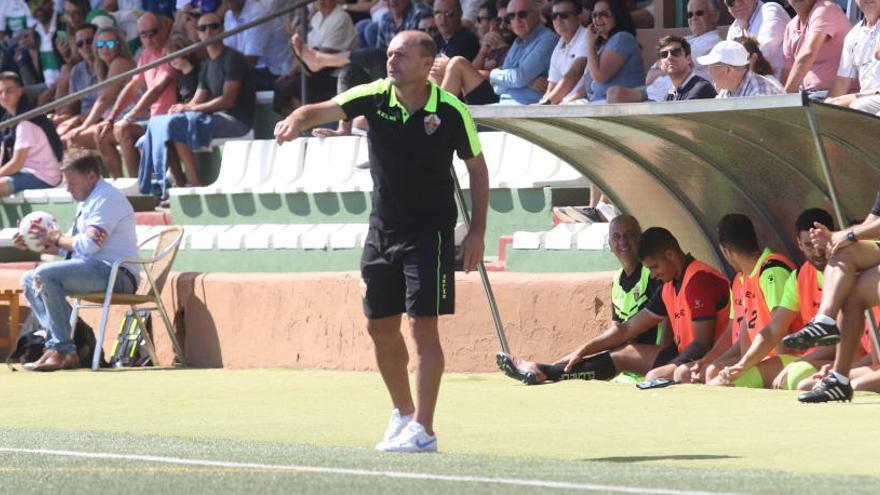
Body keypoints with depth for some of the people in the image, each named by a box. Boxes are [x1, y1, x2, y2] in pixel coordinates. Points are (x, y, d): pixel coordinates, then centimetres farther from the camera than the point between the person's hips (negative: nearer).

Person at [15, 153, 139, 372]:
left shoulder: (106, 198, -12)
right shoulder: (87, 201, 20)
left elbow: (88, 244, -22)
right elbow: (71, 247, 22)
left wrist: (55, 237, -8)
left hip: (115, 274, -11)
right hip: (95, 270, 11)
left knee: (44, 274, -27)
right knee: (29, 280, 9)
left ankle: (63, 351, -23)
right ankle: (56, 342, -10)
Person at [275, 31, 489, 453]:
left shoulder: (451, 112, -13)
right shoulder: (373, 97, -7)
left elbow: (477, 168, -2)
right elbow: (322, 111, -18)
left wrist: (477, 232, -5)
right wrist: (296, 121, -42)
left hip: (430, 231, -5)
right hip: (383, 227, 5)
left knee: (423, 326, -10)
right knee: (380, 327, 12)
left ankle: (423, 429, -6)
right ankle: (403, 413, 31)